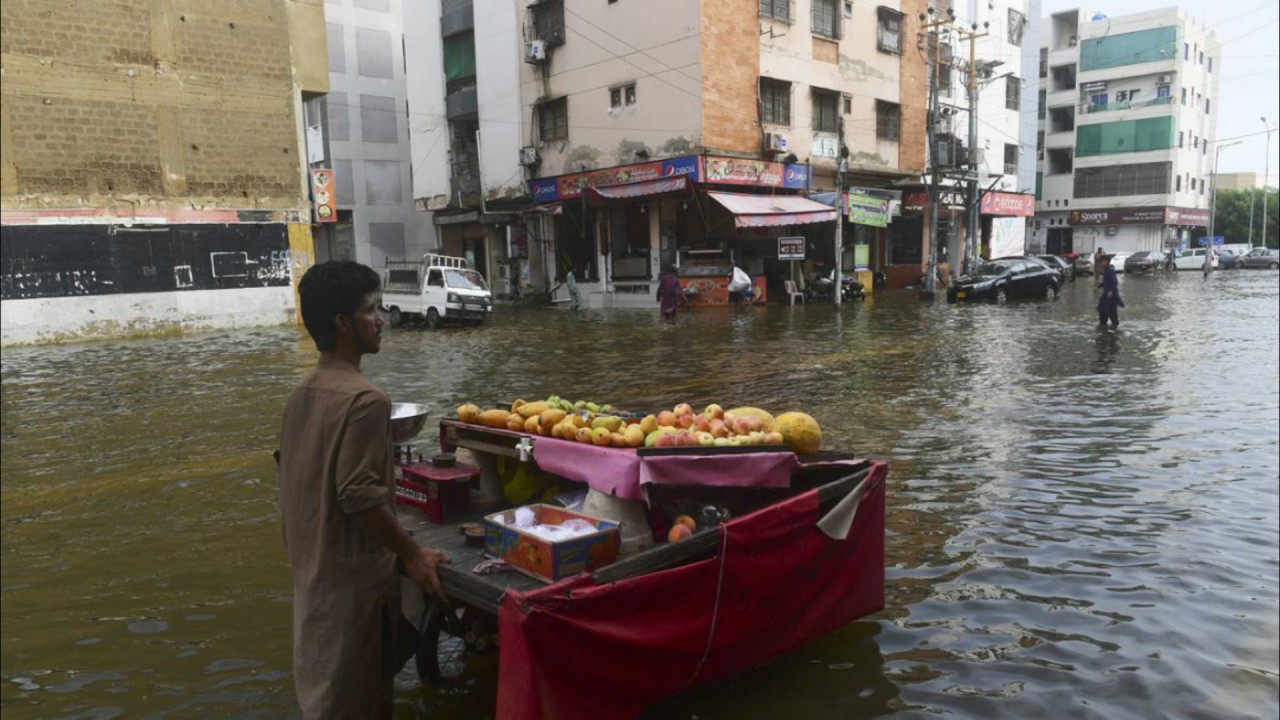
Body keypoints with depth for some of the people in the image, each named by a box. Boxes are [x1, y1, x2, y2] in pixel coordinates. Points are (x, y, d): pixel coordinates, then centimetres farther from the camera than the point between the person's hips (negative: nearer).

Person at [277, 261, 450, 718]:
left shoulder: (302, 392, 6)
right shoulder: (363, 398, -23)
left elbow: (291, 476, 13)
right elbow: (360, 494, -26)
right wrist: (412, 554, -17)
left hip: (312, 565, 9)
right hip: (352, 572, -9)